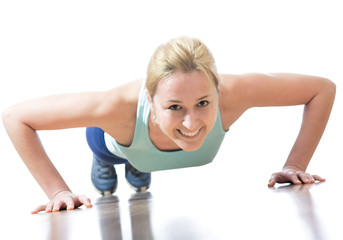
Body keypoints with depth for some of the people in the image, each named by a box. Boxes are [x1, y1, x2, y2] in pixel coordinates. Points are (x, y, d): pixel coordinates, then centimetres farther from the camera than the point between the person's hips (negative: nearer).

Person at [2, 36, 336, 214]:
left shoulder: (232, 94, -49)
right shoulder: (121, 107, -53)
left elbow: (323, 89, -35)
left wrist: (295, 167, -36)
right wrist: (58, 192, -45)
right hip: (116, 139, -2)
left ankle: (140, 170, 73)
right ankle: (103, 163, 71)